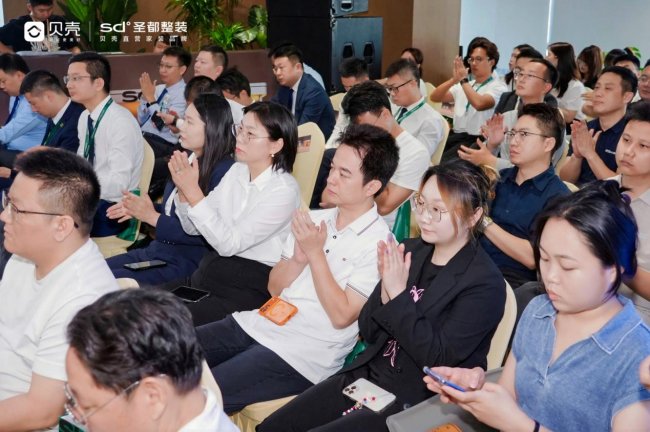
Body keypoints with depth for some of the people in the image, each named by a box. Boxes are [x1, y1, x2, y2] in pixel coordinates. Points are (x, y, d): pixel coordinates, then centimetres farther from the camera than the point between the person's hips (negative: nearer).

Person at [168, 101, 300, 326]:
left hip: (250, 288, -7)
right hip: (208, 272, 7)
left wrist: (193, 191, -23)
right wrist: (183, 188, -9)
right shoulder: (237, 171, 6)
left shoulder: (284, 190, -15)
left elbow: (229, 243, -20)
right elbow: (193, 228, 9)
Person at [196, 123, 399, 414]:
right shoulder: (314, 219, 9)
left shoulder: (378, 244, -10)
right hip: (260, 324, 7)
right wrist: (298, 258, -10)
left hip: (304, 355, -7)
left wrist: (315, 253, -15)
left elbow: (342, 316, -15)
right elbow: (274, 288, 10)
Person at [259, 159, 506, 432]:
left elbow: (437, 358, -20)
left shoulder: (485, 284, -13)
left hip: (416, 402, -5)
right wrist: (386, 289, -15)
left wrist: (399, 294, -23)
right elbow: (367, 332, 4)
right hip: (365, 376, 6)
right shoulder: (410, 251, 2)